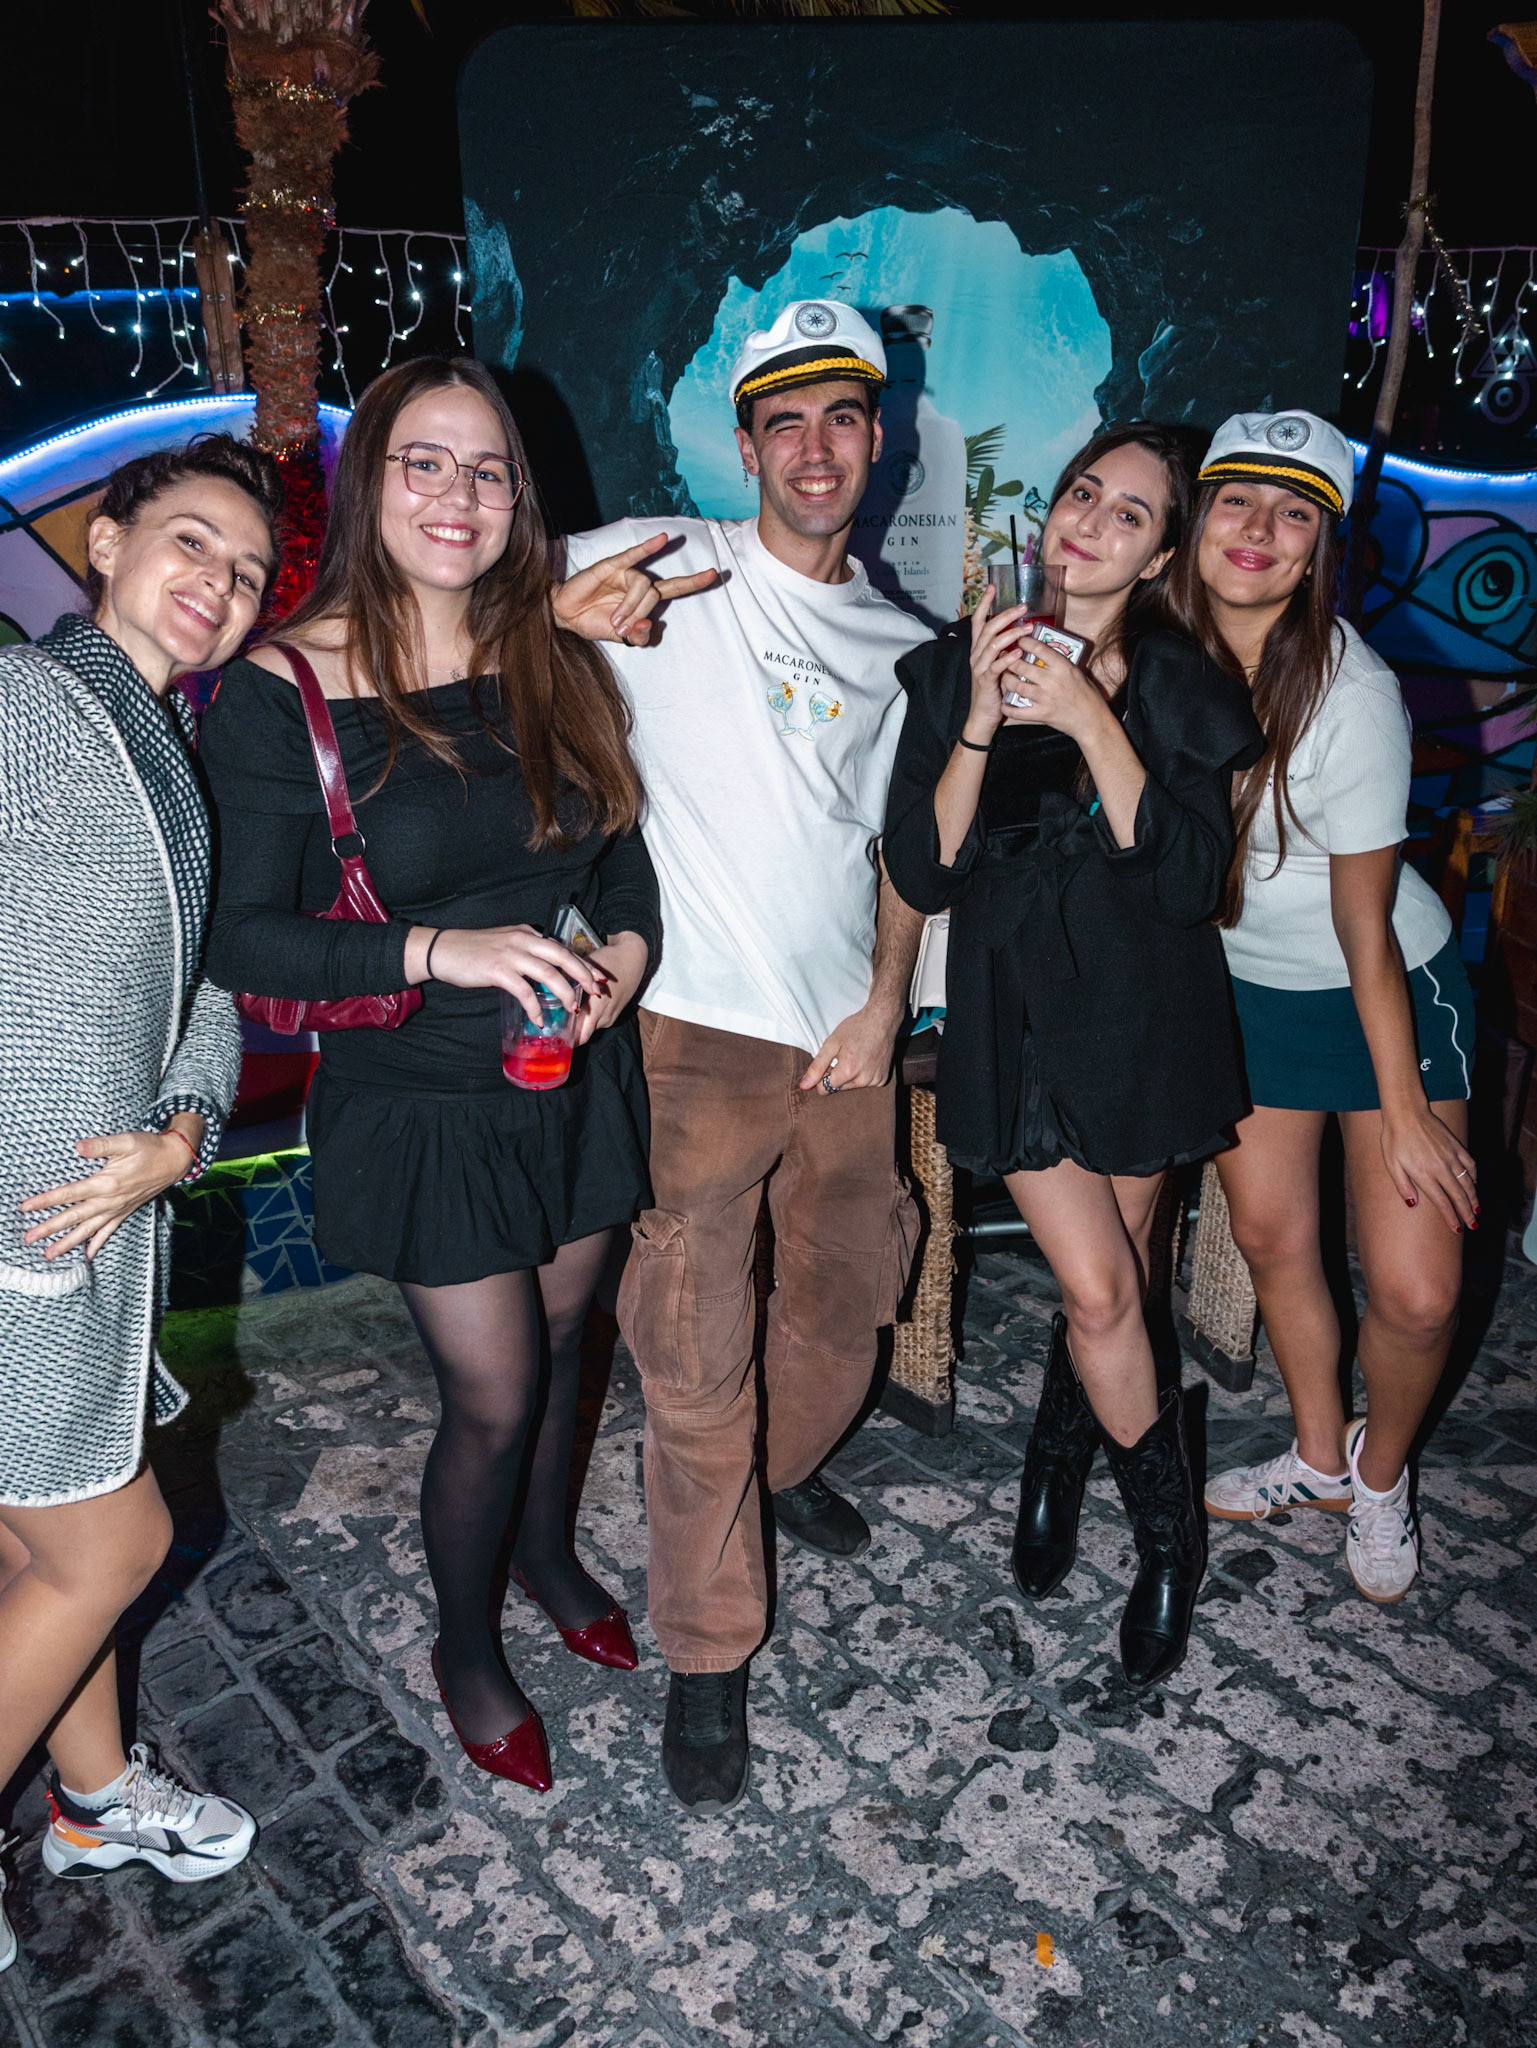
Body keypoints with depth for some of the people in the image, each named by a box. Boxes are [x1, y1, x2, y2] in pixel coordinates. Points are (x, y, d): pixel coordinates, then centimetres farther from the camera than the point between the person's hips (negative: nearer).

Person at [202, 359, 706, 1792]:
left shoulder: (555, 666, 1)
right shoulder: (277, 691, -14)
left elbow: (622, 845, 9)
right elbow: (245, 936, -15)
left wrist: (628, 945, -12)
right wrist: (443, 951, -28)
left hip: (575, 1076, 5)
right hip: (420, 1106, -4)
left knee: (556, 1343, 20)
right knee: (493, 1394, 4)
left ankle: (547, 1554, 51)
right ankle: (464, 1645, 35)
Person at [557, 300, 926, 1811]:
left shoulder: (896, 643, 12)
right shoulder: (665, 566, -3)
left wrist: (886, 1000, 2)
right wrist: (568, 610, -25)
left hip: (847, 1030, 6)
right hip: (704, 1028, -5)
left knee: (849, 1287, 21)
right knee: (698, 1361, -1)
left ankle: (787, 1463, 51)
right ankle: (708, 1655, 17)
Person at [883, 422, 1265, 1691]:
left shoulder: (1180, 688, -2)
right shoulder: (955, 669, -2)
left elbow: (1192, 884, -15)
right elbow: (923, 874, -8)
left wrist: (1092, 724, -21)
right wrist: (980, 722, -20)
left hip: (1145, 1014, 1)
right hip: (1017, 1009, -1)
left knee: (1109, 1276, 10)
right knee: (1102, 1292, -5)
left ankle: (1056, 1467, 40)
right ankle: (1170, 1537, 20)